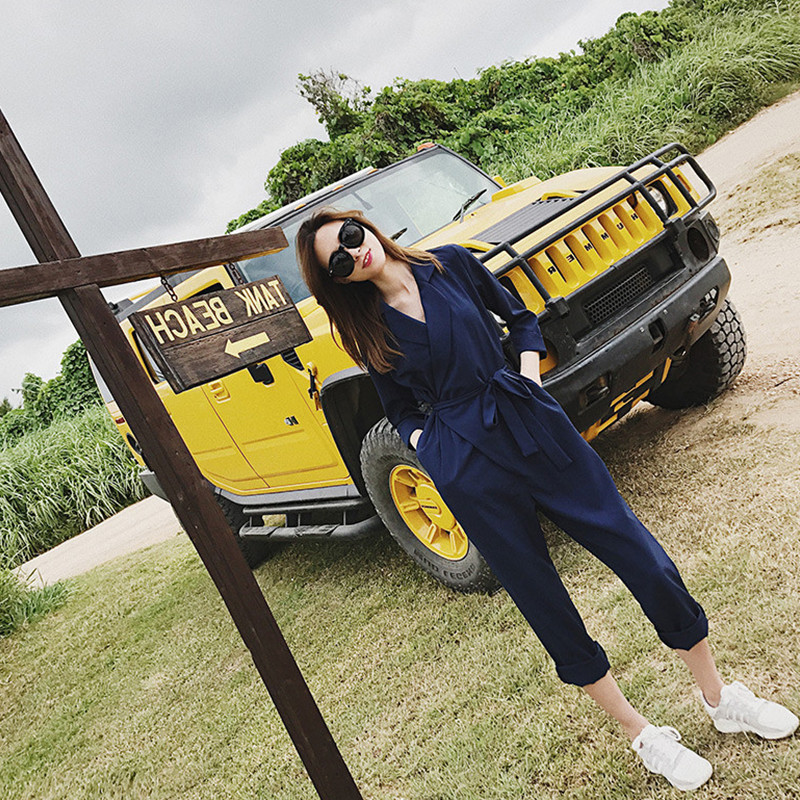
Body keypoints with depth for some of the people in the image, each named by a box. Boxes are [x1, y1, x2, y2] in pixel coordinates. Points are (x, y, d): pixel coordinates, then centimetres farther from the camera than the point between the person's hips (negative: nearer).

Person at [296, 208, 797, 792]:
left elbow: (521, 317, 15)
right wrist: (428, 448, -4)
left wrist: (529, 384, 3)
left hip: (536, 429, 2)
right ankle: (642, 734, 28)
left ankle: (720, 698, 28)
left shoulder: (451, 263, 5)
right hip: (468, 472, -1)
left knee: (648, 561, 3)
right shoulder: (368, 331, 3)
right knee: (546, 607, 5)